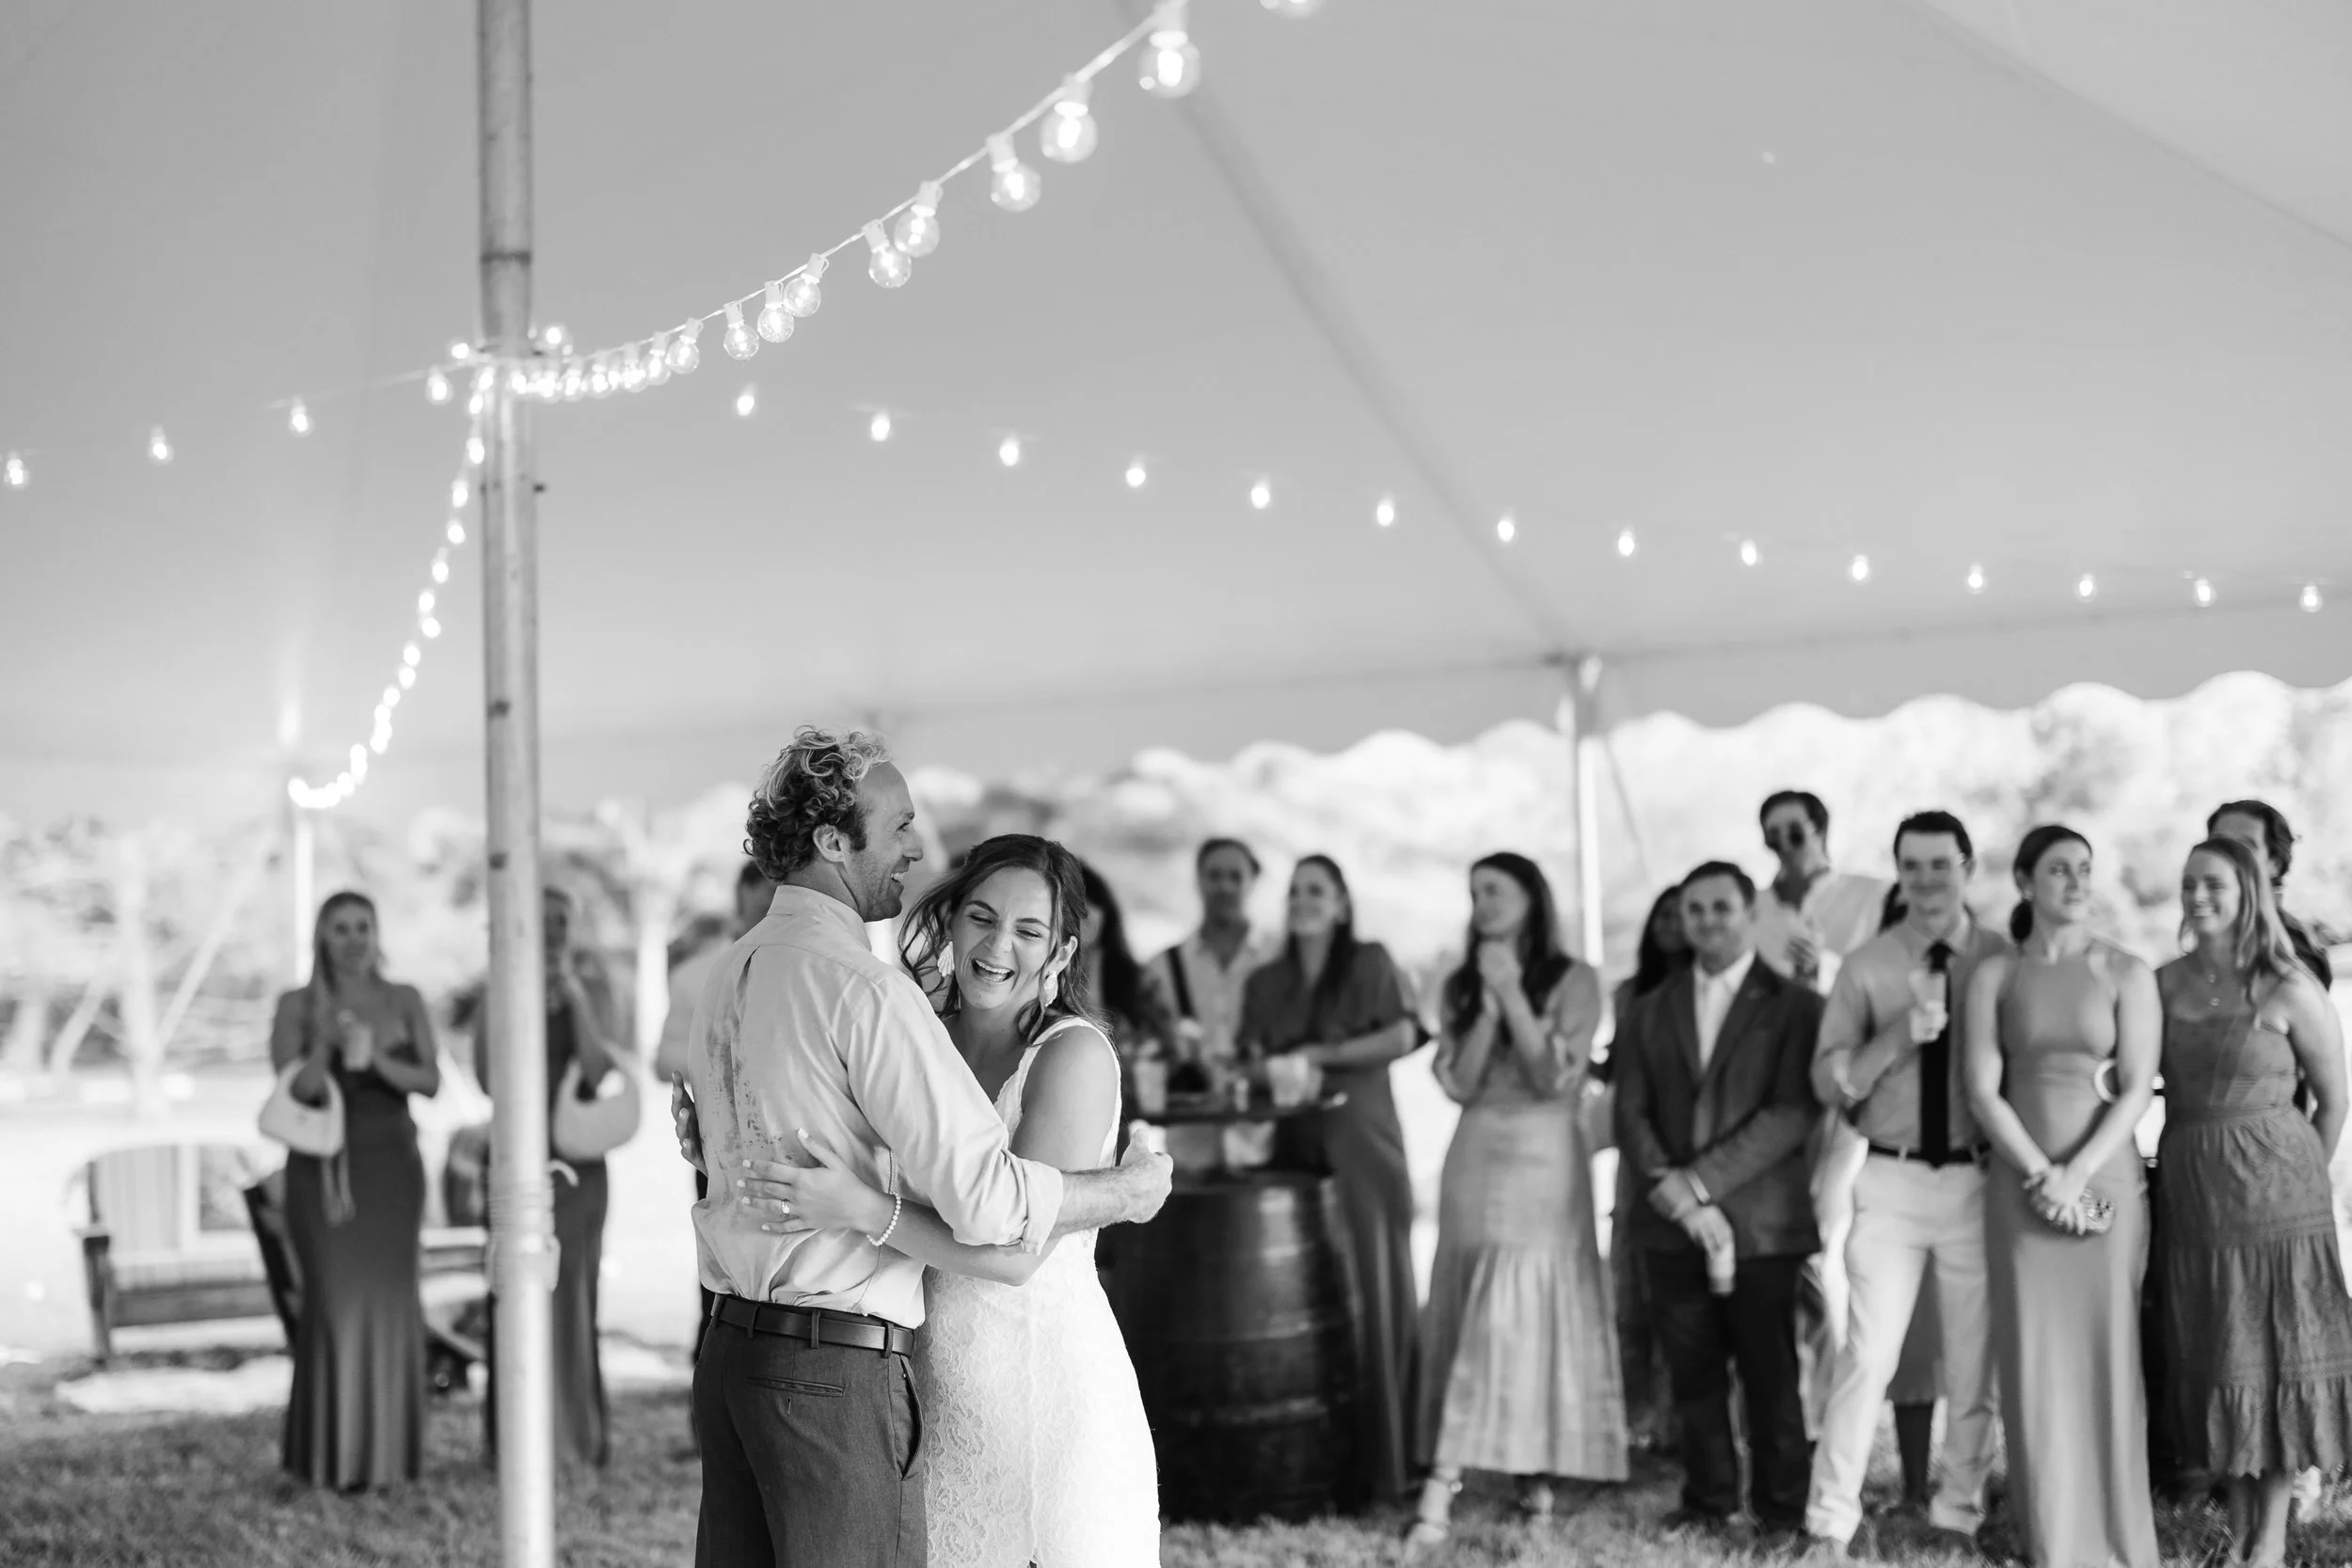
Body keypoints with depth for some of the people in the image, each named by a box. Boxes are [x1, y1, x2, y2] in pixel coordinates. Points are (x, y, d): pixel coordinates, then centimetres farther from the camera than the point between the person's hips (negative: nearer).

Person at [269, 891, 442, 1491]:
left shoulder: (404, 1001, 5)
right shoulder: (296, 1005, -1)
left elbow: (431, 1082, -2)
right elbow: (296, 1091, -9)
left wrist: (376, 1058, -19)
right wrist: (324, 1042, -26)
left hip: (391, 1168, 2)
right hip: (323, 1170, -2)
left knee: (390, 1300, -1)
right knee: (334, 1300, -8)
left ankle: (386, 1446, 9)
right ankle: (331, 1450, 0)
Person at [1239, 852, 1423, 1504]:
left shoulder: (1369, 963, 5)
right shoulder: (1266, 983, 16)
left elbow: (1401, 1036, -6)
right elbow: (1254, 1061, 13)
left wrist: (1319, 1055, -7)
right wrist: (1263, 1077, -9)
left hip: (1364, 1147, -3)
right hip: (1296, 1150, 3)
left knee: (1372, 1292, -5)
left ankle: (1383, 1461, -1)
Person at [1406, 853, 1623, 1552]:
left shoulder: (1572, 981, -2)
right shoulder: (1462, 985, 10)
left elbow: (1553, 1079, -11)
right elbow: (1458, 1082, 0)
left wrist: (1513, 995, -14)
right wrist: (1489, 1004, -9)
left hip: (1542, 1162, -4)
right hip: (1474, 1160, 4)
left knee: (1520, 1317, -10)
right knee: (1472, 1321, 2)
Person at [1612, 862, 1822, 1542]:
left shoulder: (1794, 1006, 1)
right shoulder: (1651, 1011, 14)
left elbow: (1791, 1115, -9)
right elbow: (1631, 1114, 7)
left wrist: (1699, 1182, -14)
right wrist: (1676, 1196, -9)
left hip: (1761, 1224, -3)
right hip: (1673, 1227, 4)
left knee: (1771, 1375, 0)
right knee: (1694, 1376, 7)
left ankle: (1781, 1510, 11)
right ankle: (1708, 1502, 17)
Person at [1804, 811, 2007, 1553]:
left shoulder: (2006, 962, 1)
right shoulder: (1866, 966, 2)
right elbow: (1829, 1083, -2)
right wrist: (1899, 1035, -15)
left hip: (1980, 1179, 1)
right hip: (1891, 1180, -1)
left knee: (1976, 1359, 8)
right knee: (1868, 1353, -5)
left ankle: (1958, 1511, 22)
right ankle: (1830, 1519, 1)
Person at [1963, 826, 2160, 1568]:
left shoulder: (2126, 974, 1)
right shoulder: (1994, 976, 4)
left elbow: (2137, 1088, -5)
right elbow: (1983, 1090, -1)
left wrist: (2077, 1175, -13)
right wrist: (2041, 1175, -12)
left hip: (2106, 1180, -1)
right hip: (2021, 1186, 1)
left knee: (2106, 1355, 1)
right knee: (2035, 1359, 1)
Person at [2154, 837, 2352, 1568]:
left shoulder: (2289, 991, -9)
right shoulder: (2164, 983, 2)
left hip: (2271, 1196, -4)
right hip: (2190, 1197, 4)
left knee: (2277, 1350, 3)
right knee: (2213, 1361, 9)